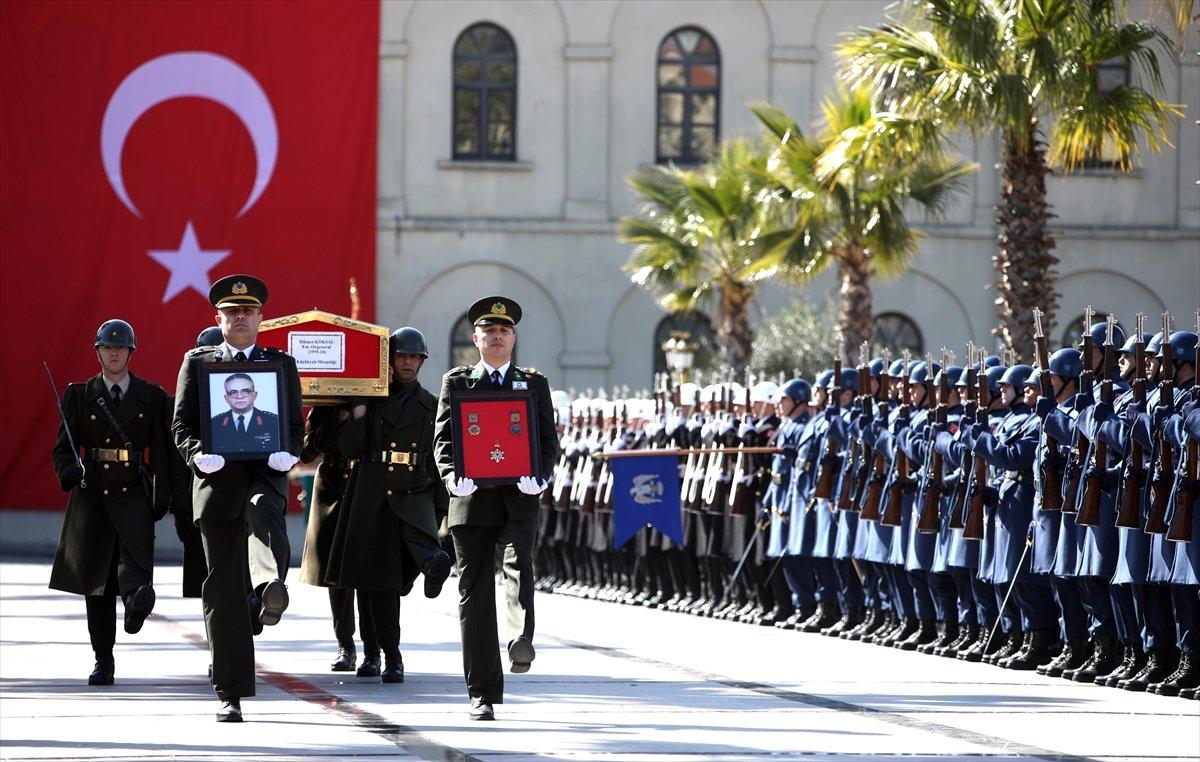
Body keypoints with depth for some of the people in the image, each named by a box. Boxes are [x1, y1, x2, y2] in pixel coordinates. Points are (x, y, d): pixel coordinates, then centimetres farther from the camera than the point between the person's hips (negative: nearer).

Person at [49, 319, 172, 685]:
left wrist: (161, 497, -3)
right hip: (91, 494, 1)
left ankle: (136, 596, -61)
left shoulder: (151, 397, 9)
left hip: (133, 493, -1)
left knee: (136, 547, -32)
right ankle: (103, 661, 8)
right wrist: (69, 472, -14)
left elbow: (161, 452, 7)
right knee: (96, 583, 2)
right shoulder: (80, 395, 10)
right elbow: (63, 447, 8)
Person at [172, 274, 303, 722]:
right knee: (224, 588, 0)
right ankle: (231, 693, 5)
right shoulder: (197, 363, 15)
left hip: (265, 474, -1)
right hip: (217, 479, 1)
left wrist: (288, 453, -9)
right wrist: (198, 453, -12)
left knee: (264, 514, -39)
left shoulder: (281, 364, 16)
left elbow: (296, 425, 13)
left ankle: (271, 589, -70)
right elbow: (182, 424, 10)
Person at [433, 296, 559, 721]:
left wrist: (538, 476, -11)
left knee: (519, 562, -28)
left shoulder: (534, 384, 15)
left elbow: (548, 440, 9)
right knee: (475, 594, -1)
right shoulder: (456, 382, 13)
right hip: (472, 500, 0)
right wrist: (452, 475, -15)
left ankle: (521, 641, -48)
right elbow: (443, 438, 5)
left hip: (518, 499, 0)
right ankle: (482, 693, 3)